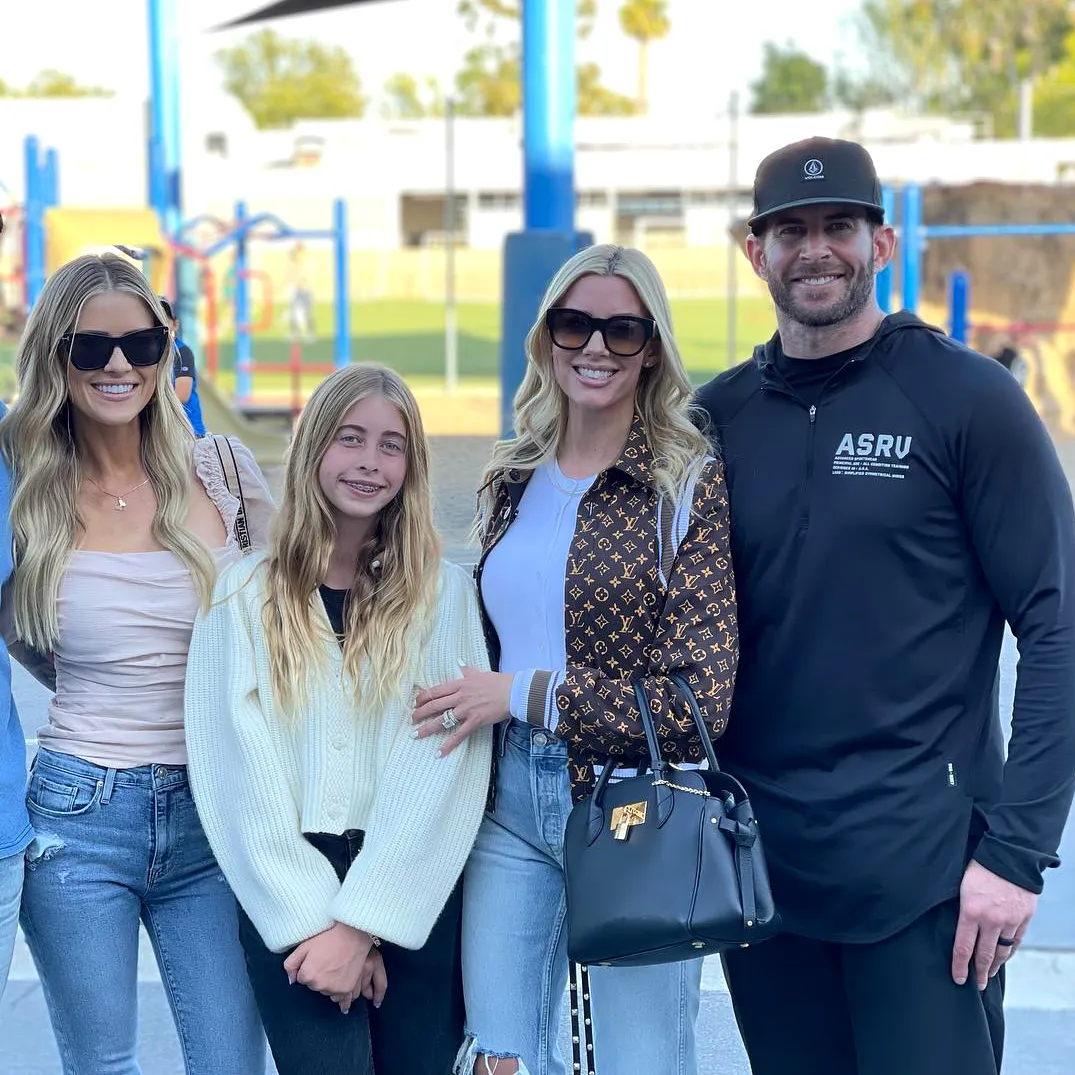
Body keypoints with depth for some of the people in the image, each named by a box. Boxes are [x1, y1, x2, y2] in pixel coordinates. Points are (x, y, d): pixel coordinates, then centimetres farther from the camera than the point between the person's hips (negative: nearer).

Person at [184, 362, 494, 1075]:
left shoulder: (446, 596, 4)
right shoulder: (244, 597, 4)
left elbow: (446, 770, -5)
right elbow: (235, 776, -2)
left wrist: (362, 922, -13)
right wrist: (316, 920, -10)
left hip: (418, 903, 1)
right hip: (288, 901, -1)